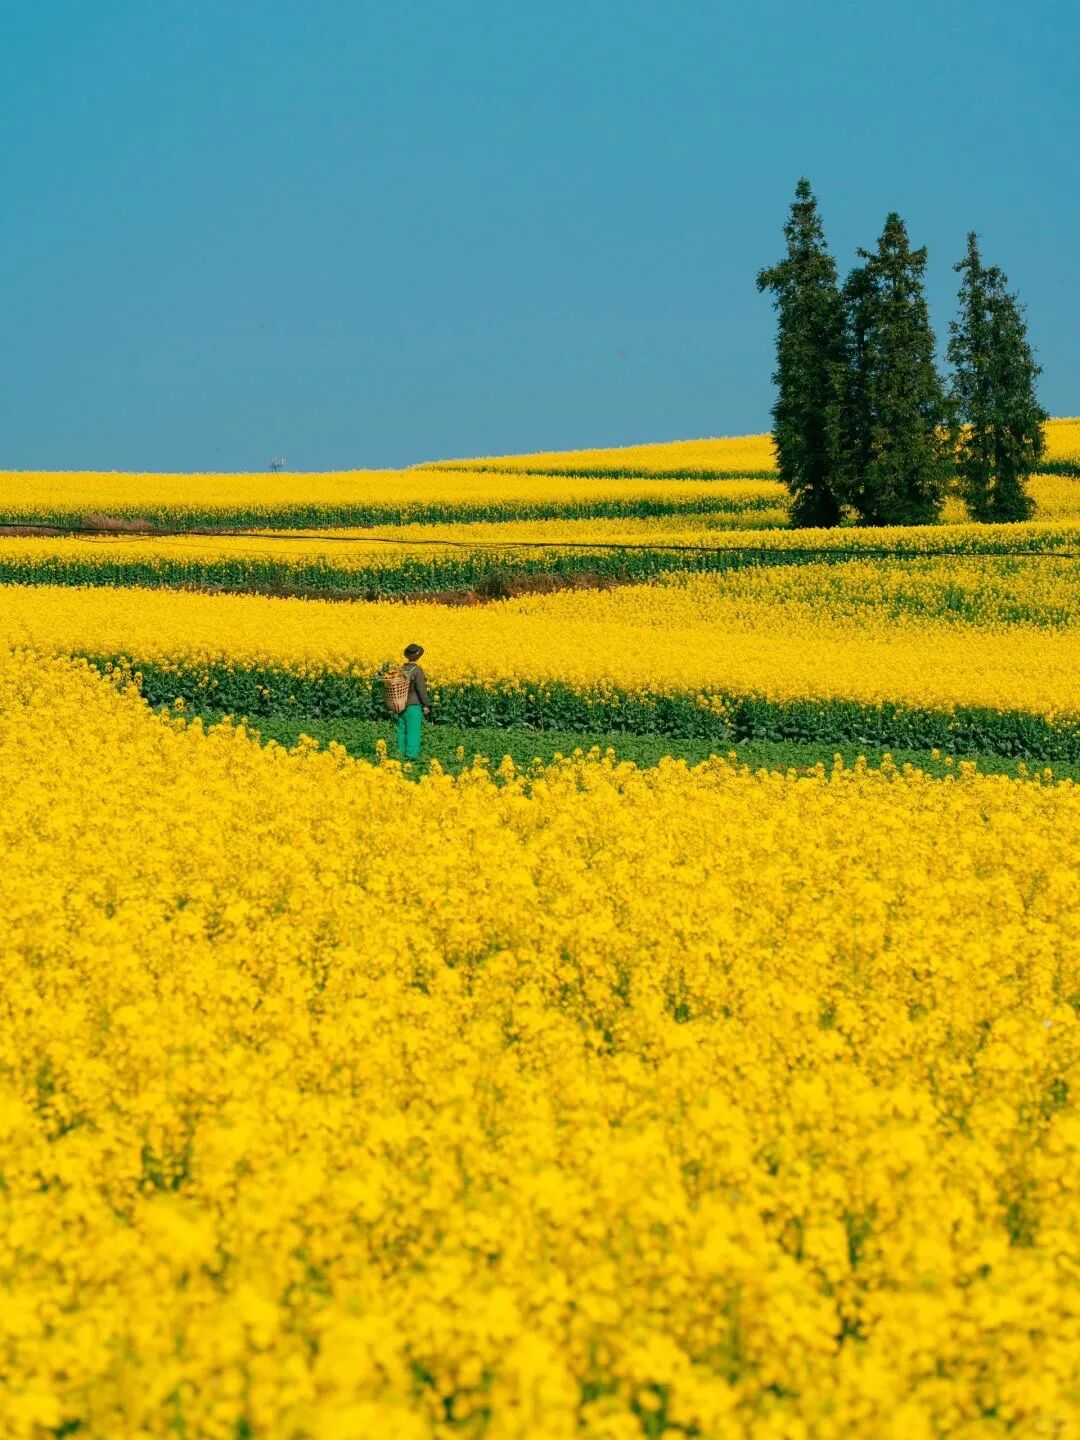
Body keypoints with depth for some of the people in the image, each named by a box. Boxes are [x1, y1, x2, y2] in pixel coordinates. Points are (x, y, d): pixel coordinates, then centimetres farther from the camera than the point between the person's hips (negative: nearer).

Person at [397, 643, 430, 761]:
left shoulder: (402, 669, 5)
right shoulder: (417, 670, -14)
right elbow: (421, 689, -16)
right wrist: (426, 705, -9)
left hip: (401, 704, 6)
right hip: (413, 705, -6)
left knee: (402, 729, 10)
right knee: (413, 729, -2)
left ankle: (401, 753, 13)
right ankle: (411, 754, -4)